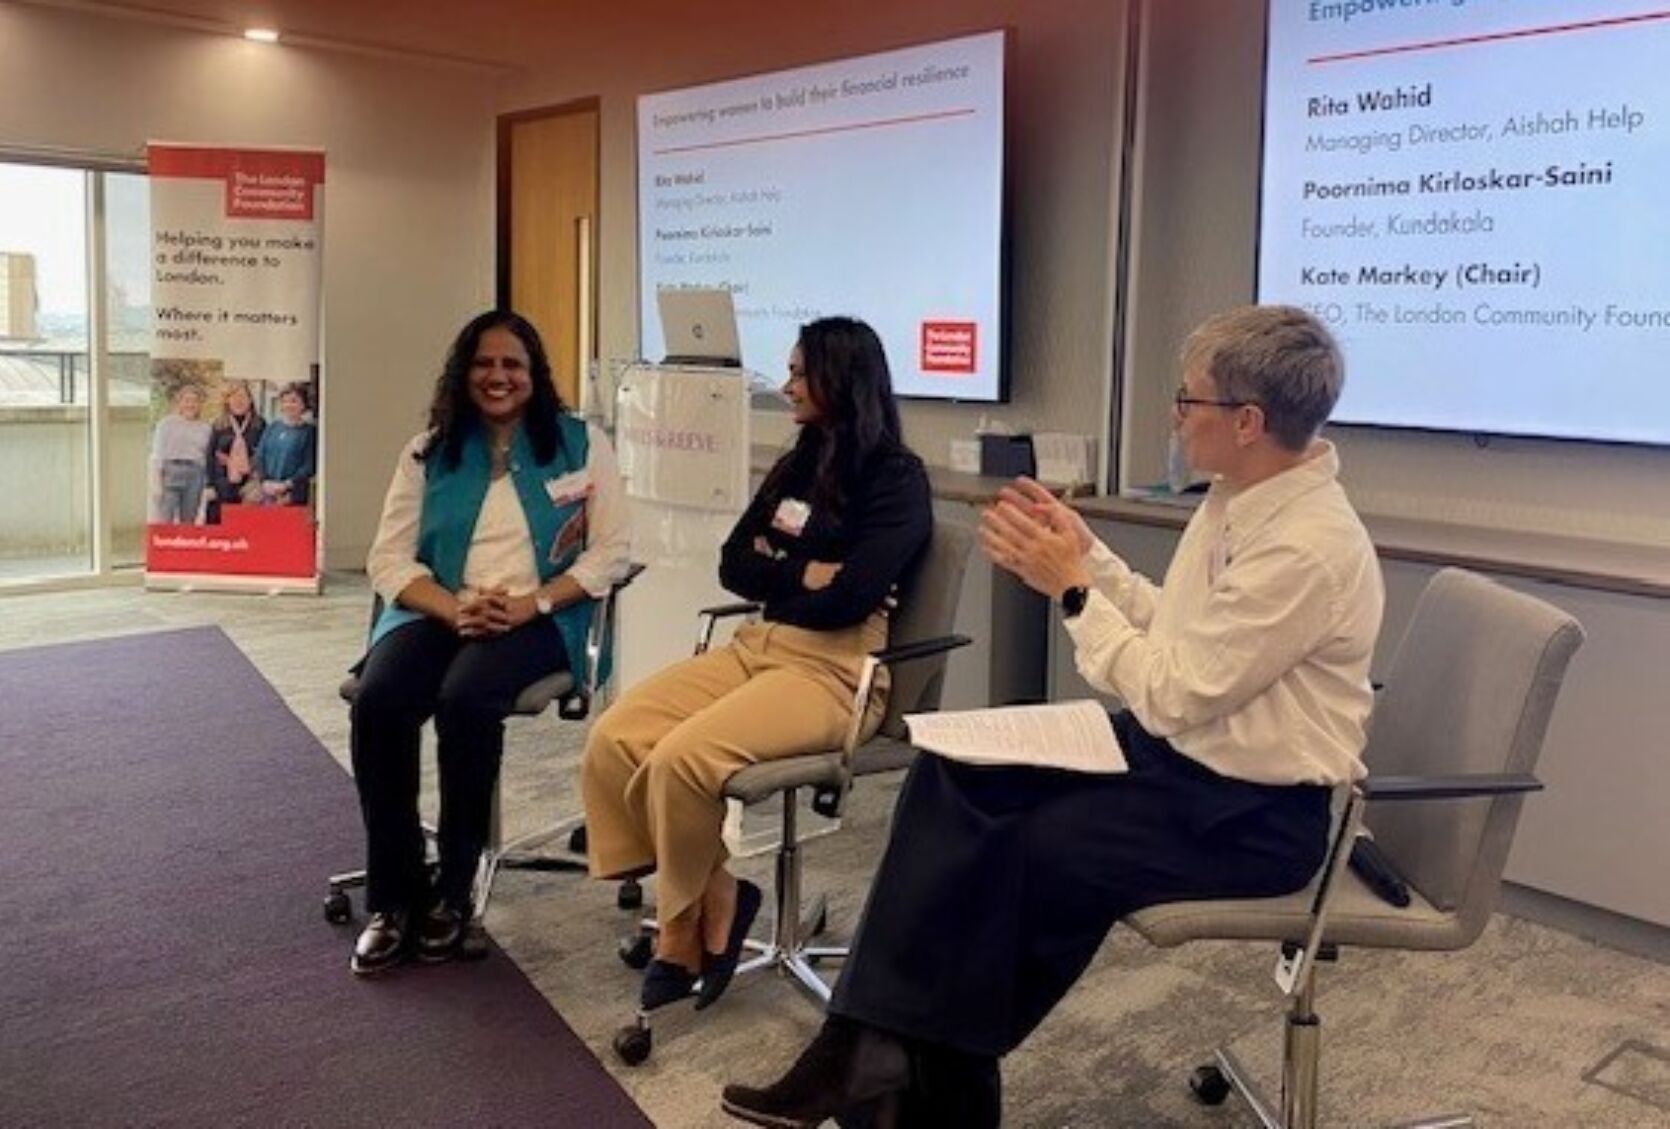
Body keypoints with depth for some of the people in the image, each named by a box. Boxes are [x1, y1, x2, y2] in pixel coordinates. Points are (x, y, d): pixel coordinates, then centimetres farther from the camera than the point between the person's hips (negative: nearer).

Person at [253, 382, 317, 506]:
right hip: (268, 492, 4)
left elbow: (309, 465, -8)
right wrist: (265, 481, -5)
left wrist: (286, 485, -15)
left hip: (293, 494, -4)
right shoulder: (273, 427, 12)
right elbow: (259, 456, 10)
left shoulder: (309, 431, -2)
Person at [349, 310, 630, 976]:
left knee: (465, 700, -34)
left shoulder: (581, 444, 7)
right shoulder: (430, 451, 14)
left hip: (536, 619, -3)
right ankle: (393, 898, -14)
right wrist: (455, 609, -13)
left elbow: (611, 551, 1)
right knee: (377, 701, -28)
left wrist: (530, 604, -14)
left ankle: (452, 892, -16)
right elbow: (388, 558, 7)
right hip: (438, 612, 3)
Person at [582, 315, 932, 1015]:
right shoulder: (797, 465, 18)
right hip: (758, 646, 8)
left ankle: (695, 913, -1)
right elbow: (733, 566, 11)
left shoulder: (896, 478, -6)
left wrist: (773, 573, -2)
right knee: (614, 739, -14)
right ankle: (707, 900, -2)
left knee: (681, 759, -28)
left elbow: (847, 599, -18)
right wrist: (803, 576, -6)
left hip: (839, 670, -8)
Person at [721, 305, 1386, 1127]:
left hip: (1254, 807, -9)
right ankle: (869, 1044, -7)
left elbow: (1172, 697, -23)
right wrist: (1085, 555, 0)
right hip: (1175, 750, 9)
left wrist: (1070, 587, -17)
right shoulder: (1237, 497, 4)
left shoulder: (1309, 547, -24)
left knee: (1034, 849, -21)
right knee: (954, 778, -6)